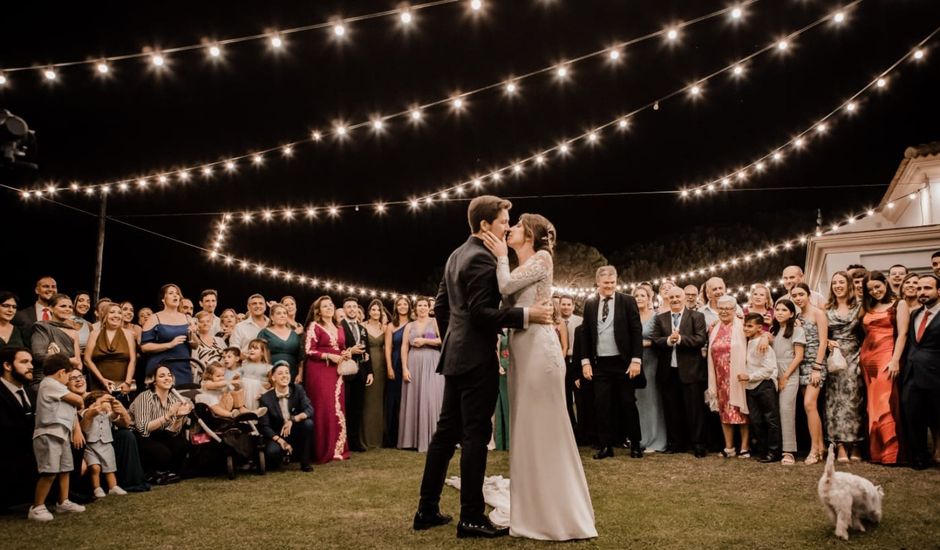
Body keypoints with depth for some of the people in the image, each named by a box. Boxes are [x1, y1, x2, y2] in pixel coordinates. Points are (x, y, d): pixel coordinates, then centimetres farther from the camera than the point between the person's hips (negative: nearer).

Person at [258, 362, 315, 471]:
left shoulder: (298, 389, -5)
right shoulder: (266, 398, -9)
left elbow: (309, 410, -15)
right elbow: (264, 426, -10)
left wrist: (293, 420, -32)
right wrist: (280, 440, -23)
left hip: (296, 432, 2)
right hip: (277, 435, -2)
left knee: (308, 423, -28)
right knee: (272, 452, -33)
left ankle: (305, 462, -10)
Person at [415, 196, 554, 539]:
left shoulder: (457, 255, 15)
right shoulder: (482, 259, -15)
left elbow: (440, 306, 19)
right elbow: (481, 312, -22)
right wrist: (526, 315, -24)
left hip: (455, 357, 10)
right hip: (477, 359, -10)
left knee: (447, 431, 13)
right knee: (475, 436, -4)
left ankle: (427, 510, 20)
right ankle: (471, 518, 2)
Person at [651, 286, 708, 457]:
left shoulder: (697, 316, 2)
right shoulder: (660, 319, 11)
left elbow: (701, 339, -10)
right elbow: (654, 341, 1)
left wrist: (680, 339, -18)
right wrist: (668, 340, -18)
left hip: (690, 370, -3)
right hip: (667, 371, 3)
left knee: (695, 409, 1)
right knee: (671, 409, 9)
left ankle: (698, 445, 8)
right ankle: (675, 443, 19)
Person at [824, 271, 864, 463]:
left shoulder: (859, 306, 6)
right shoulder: (827, 309, 9)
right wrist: (827, 342, -7)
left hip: (853, 357, -1)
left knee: (852, 398, -4)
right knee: (835, 399, -4)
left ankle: (854, 444, 3)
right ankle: (840, 445, -4)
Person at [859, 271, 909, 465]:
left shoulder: (899, 304, 1)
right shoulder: (868, 308, 18)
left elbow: (902, 334, -8)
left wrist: (895, 360, -17)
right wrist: (861, 356, 3)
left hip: (886, 356, -6)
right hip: (867, 358, 6)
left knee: (883, 405, -11)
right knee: (872, 406, 7)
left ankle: (890, 452, -6)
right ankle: (876, 451, 12)